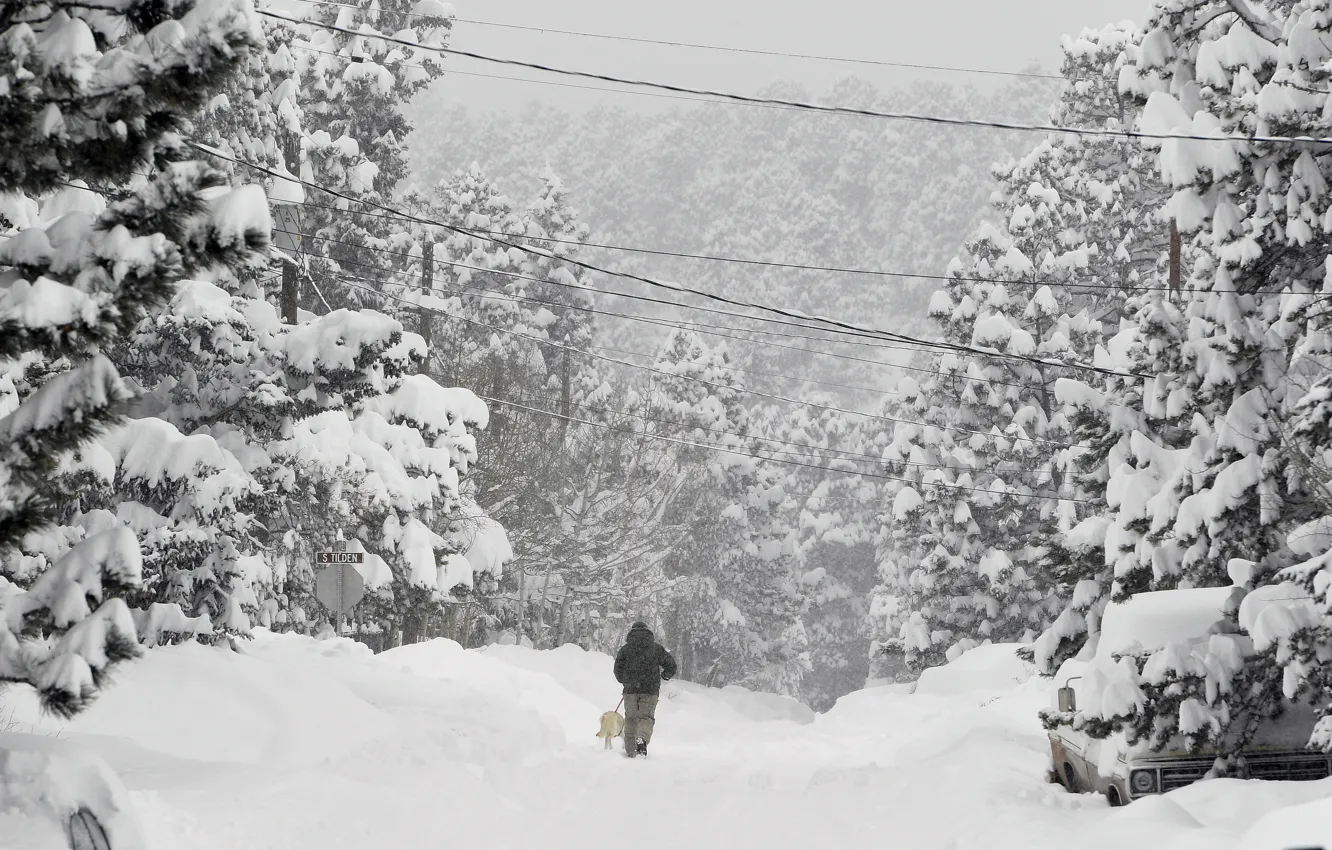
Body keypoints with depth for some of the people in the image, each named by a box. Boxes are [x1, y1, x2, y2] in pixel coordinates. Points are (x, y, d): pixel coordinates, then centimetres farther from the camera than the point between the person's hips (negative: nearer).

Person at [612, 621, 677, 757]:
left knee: (631, 718, 13)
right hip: (651, 690, -1)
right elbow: (671, 665, 10)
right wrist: (664, 677, 29)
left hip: (630, 690, 1)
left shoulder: (626, 649, 7)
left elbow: (618, 669, 4)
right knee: (647, 717, 2)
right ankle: (642, 739, -28)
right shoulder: (656, 648, 8)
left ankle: (630, 750, 9)